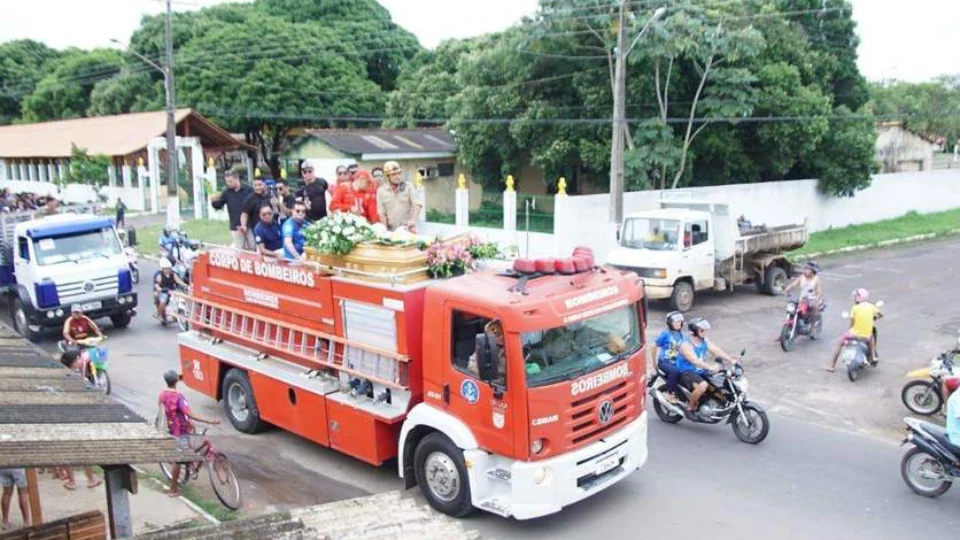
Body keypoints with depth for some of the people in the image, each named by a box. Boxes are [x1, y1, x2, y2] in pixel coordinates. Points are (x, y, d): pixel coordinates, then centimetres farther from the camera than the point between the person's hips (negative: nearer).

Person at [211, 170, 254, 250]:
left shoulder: (248, 190, -5)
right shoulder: (226, 192, 3)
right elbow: (218, 206, 8)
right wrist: (214, 201, -15)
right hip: (235, 227, 2)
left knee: (252, 248, 5)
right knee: (239, 249, 7)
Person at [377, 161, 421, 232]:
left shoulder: (408, 186, 2)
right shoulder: (381, 191, 4)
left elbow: (417, 205, -9)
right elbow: (382, 213, 4)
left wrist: (413, 220, -26)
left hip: (408, 229, 0)